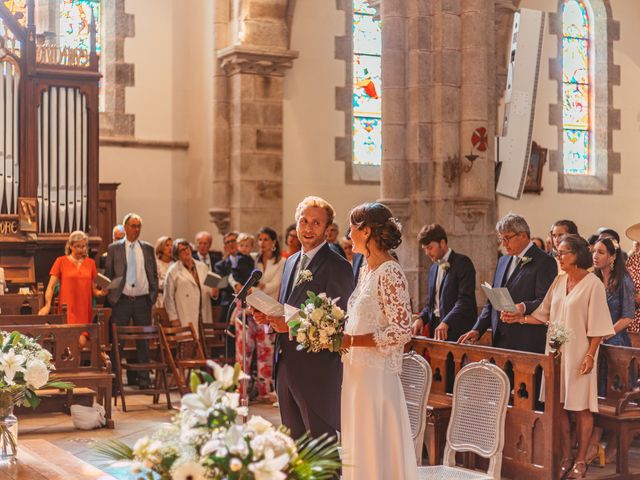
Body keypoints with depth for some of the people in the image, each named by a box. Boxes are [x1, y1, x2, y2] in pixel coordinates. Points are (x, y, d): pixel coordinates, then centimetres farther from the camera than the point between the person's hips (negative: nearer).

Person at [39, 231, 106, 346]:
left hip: (85, 310, 4)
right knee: (80, 341, -19)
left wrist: (100, 292, -5)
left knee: (82, 341, -4)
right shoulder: (61, 261, 4)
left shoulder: (90, 263, 13)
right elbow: (51, 286, 0)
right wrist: (47, 305, -15)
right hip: (68, 310, -3)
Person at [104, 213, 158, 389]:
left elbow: (154, 274, 14)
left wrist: (153, 295, 4)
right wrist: (111, 296, -2)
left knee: (143, 341, 5)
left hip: (143, 300, 2)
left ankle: (143, 379, 12)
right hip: (122, 301, -2)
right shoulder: (114, 248, 4)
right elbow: (108, 274, 6)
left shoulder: (148, 248, 10)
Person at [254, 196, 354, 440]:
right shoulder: (291, 261, 15)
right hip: (286, 364, 8)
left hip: (317, 368, -8)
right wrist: (269, 317, 3)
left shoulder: (337, 266, -11)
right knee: (293, 440, 15)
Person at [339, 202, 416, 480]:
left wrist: (350, 341, -18)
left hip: (376, 375, -9)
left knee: (374, 450, -1)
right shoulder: (366, 270, 12)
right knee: (356, 449, 13)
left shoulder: (390, 273, -14)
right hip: (356, 372, 9)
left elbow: (402, 331, -20)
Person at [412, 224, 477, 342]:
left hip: (457, 331, -7)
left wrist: (446, 323, -27)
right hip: (436, 330, 7)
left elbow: (466, 299, -17)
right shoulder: (433, 268, 18)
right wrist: (421, 318, 1)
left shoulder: (462, 263, -6)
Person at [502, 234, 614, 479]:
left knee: (581, 408, 2)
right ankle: (566, 458, 17)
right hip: (556, 351, 6)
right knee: (558, 406, 7)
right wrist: (520, 319, -3)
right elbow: (545, 315, 10)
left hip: (578, 354, -6)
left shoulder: (593, 284, -9)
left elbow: (597, 326, -10)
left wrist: (590, 355, -15)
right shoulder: (559, 281, 9)